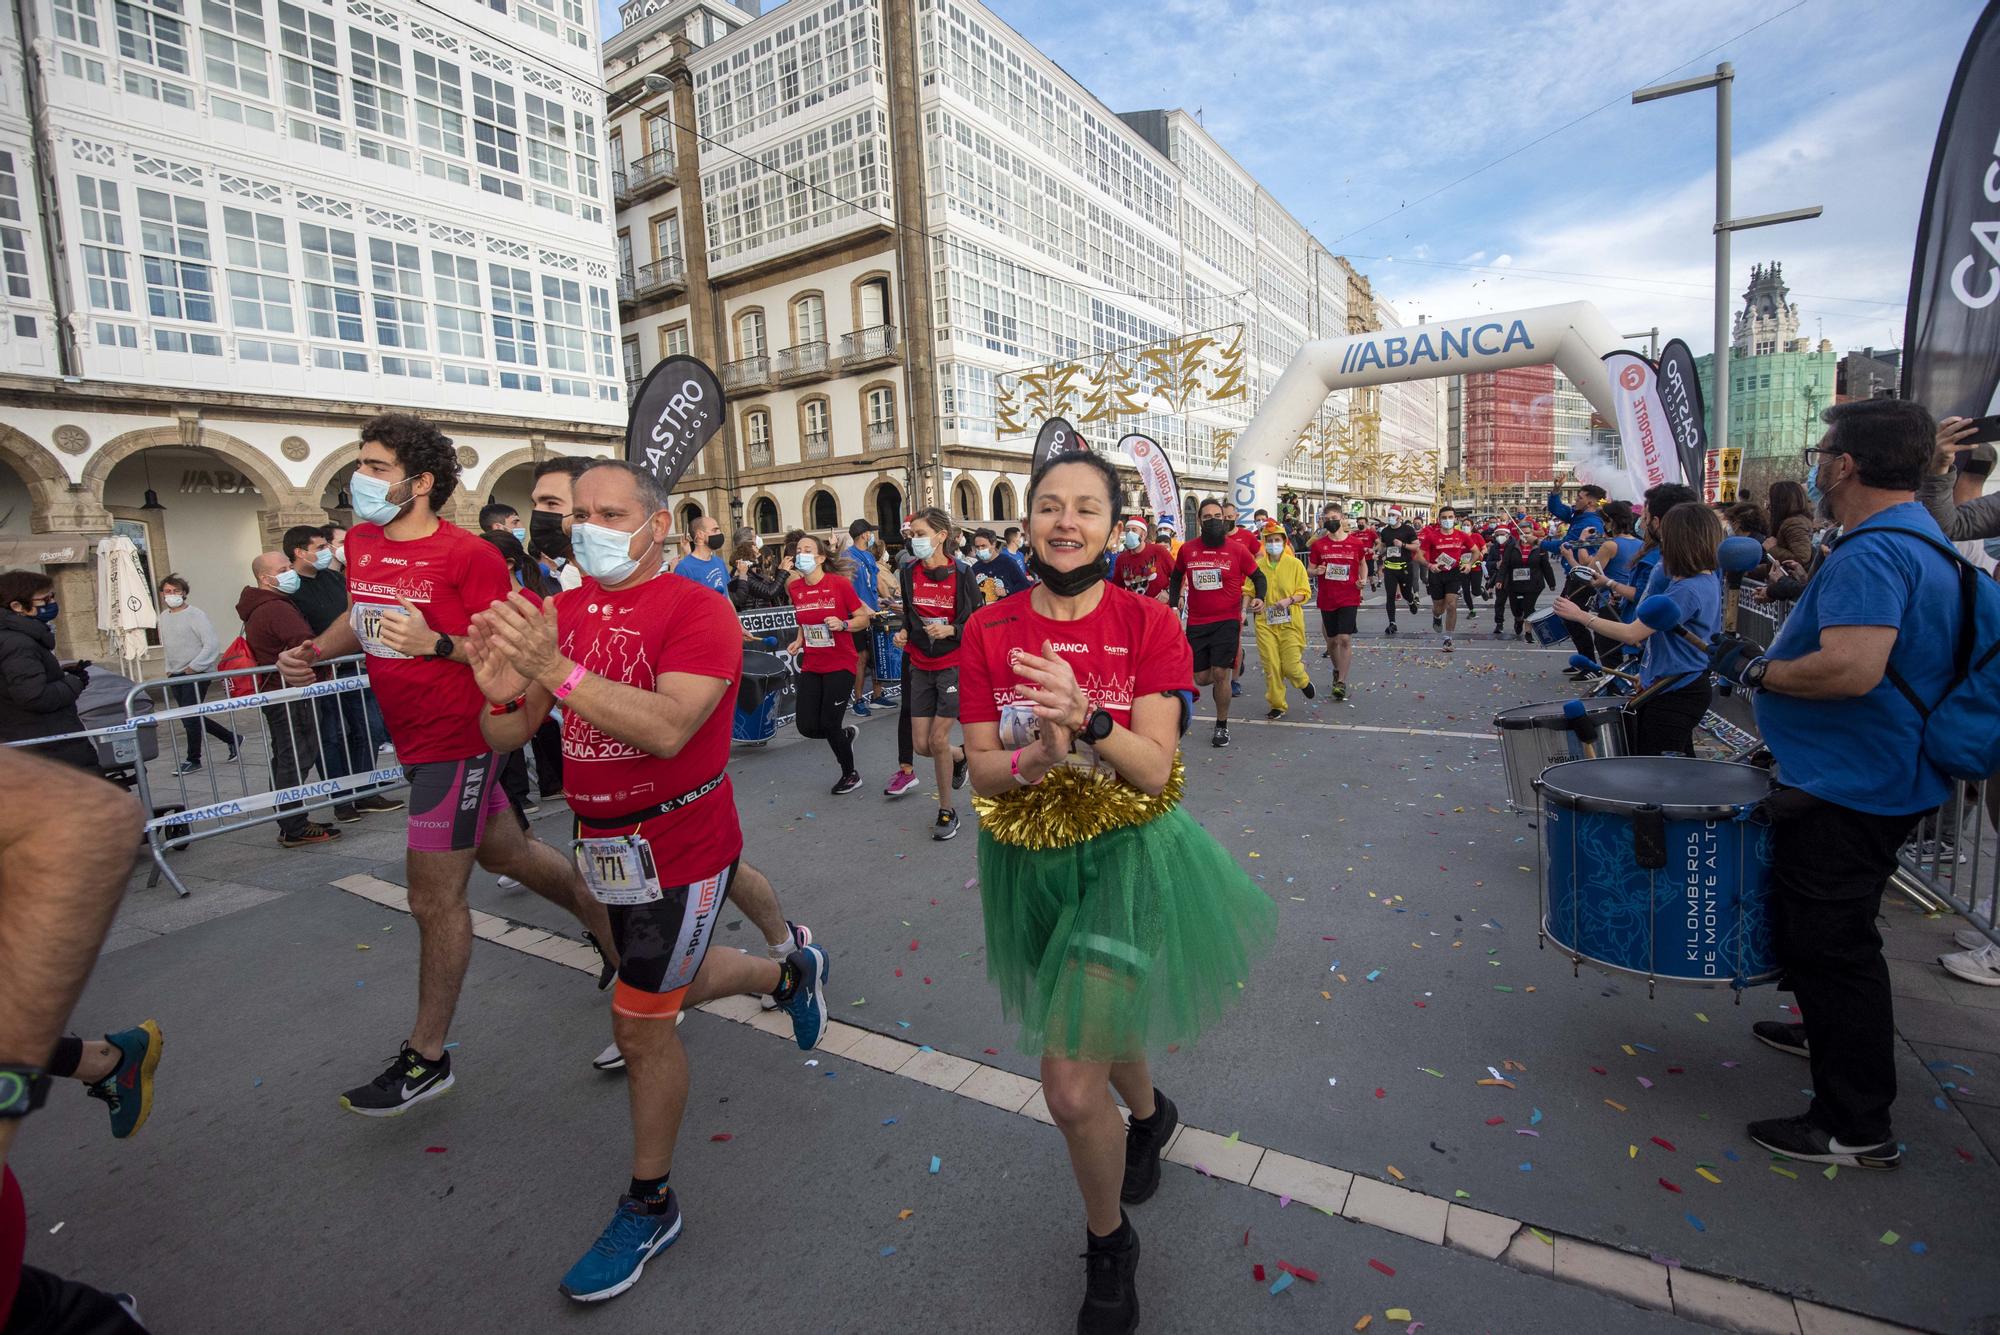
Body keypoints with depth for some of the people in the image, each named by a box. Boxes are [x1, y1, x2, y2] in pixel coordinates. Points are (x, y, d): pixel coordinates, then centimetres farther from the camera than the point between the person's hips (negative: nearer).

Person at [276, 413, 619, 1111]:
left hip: (457, 740, -8)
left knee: (434, 898, 0)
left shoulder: (468, 554, -18)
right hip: (414, 738, 9)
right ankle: (608, 928, 42)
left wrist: (435, 643, -31)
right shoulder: (360, 541, 6)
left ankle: (426, 1059, 18)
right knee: (505, 851, 21)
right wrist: (314, 650, 6)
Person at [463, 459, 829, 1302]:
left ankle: (650, 1207, 26)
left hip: (679, 844, -7)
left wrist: (556, 670, -40)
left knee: (641, 1026, 2)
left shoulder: (697, 612, -19)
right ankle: (790, 972, 53)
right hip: (605, 842, 7)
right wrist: (502, 693, -22)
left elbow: (668, 728, -33)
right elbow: (505, 738, 1)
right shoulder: (556, 614, 1)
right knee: (669, 987, 26)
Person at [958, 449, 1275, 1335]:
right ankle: (1149, 1114, 63)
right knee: (1094, 1022, 27)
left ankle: (1108, 1243, 28)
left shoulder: (1148, 625, -12)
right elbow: (981, 770, -7)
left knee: (1072, 1090, -6)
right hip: (1031, 862, 4)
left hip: (1126, 859, -3)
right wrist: (1038, 756, -27)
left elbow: (1154, 769, -17)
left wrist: (1087, 716, -34)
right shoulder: (989, 630, -6)